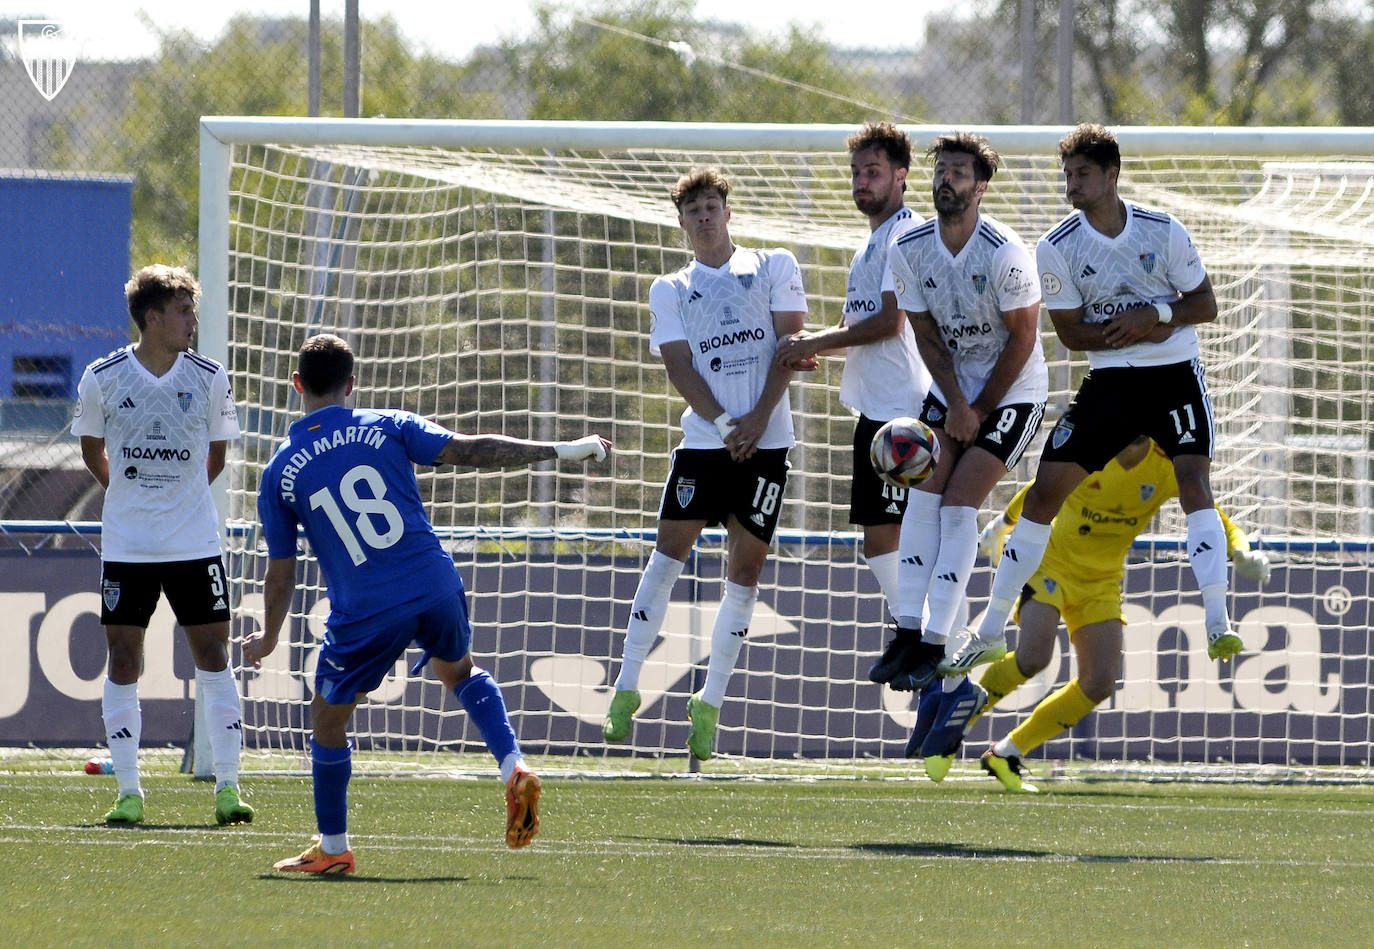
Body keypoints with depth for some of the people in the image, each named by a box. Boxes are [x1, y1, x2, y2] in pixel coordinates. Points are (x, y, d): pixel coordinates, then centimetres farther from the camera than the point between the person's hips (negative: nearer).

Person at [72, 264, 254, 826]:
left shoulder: (208, 378, -1)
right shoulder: (102, 379, -4)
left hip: (195, 543, 0)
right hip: (126, 546, 0)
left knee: (213, 658, -3)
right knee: (123, 662, 0)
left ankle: (228, 786, 3)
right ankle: (128, 792, 6)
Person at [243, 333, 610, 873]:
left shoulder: (280, 474, 2)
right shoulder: (387, 428, 3)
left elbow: (281, 573, 6)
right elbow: (472, 451, -1)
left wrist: (268, 639, 23)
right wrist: (559, 451, 6)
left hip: (364, 615, -2)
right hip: (435, 586, 2)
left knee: (328, 718, 19)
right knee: (460, 672, 32)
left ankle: (332, 848, 25)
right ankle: (514, 770, 11)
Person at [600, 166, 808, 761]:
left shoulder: (774, 266, 10)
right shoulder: (670, 290, 12)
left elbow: (790, 342, 2)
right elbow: (679, 366, 1)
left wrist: (759, 418, -10)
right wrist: (725, 425, -14)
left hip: (766, 441, 0)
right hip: (703, 440, 0)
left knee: (745, 568, -1)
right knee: (669, 552, -9)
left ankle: (709, 705, 7)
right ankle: (625, 693, -4)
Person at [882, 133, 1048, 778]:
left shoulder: (1004, 255, -22)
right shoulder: (908, 252, -6)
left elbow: (1022, 338, -15)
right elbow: (927, 334, 1)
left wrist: (980, 411, -10)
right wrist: (955, 405, -11)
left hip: (1013, 391, -5)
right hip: (952, 388, 5)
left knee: (958, 505, -15)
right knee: (924, 494, -11)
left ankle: (935, 647, -16)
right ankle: (908, 636, -13)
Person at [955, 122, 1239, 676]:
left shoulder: (1163, 232, -8)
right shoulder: (1058, 247, -6)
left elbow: (1205, 305, -1)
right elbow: (1070, 332, -3)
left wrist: (1154, 314, -20)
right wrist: (1134, 332, -17)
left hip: (1175, 374, -1)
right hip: (1110, 380, 1)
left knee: (1194, 479, -22)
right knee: (1046, 488, -4)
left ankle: (1217, 623, -23)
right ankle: (989, 634, 5)